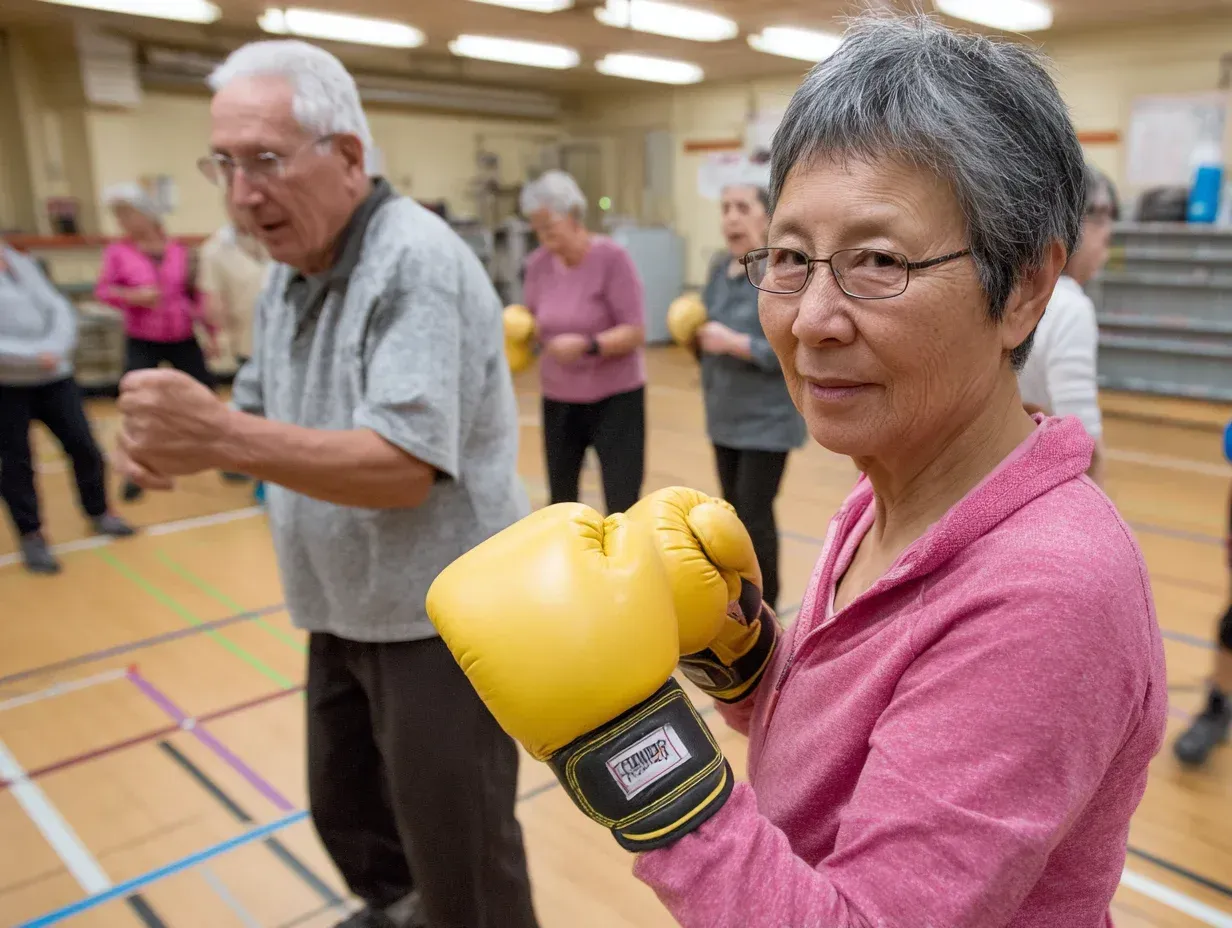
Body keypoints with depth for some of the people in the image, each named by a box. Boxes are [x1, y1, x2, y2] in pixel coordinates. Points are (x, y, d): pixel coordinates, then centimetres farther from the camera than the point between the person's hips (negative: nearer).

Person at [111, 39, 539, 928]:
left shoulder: (418, 264, -23)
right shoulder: (290, 277, 6)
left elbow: (403, 469, -31)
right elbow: (263, 423, 11)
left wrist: (219, 437, -37)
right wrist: (181, 436, -11)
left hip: (441, 621, -9)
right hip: (344, 615, 9)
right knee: (346, 813, 27)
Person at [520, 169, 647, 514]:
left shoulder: (612, 258, -16)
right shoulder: (539, 263, -1)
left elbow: (635, 332, -18)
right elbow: (533, 320, 9)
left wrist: (587, 345, -32)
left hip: (615, 398, -5)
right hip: (559, 399, 5)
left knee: (623, 509, -4)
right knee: (561, 502, 14)